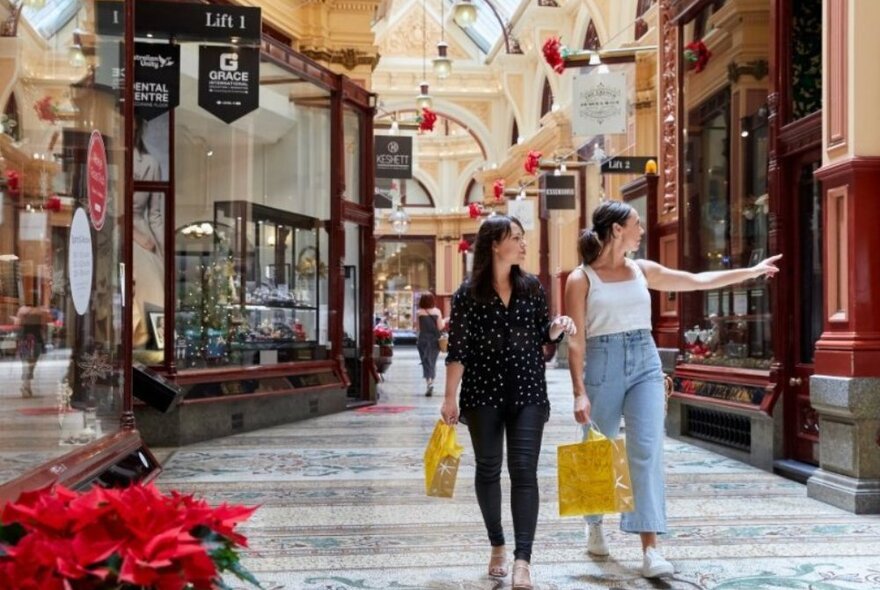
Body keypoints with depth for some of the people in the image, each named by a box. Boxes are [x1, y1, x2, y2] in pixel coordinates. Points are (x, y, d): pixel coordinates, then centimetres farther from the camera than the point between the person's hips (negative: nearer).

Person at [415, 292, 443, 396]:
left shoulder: (419, 313, -4)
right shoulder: (437, 311, -3)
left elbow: (417, 328, 0)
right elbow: (440, 327, -6)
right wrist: (444, 321, 13)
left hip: (423, 340, -1)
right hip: (435, 340, 1)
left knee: (426, 362, -2)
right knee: (432, 362, 14)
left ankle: (429, 382, -20)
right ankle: (431, 382, 18)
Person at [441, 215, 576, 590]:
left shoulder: (532, 288, 5)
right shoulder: (468, 294, -4)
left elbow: (543, 337, 14)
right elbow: (458, 350, -4)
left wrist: (558, 328, -8)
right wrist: (450, 398, -8)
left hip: (528, 393, 1)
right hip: (483, 393, -1)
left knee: (524, 471, -8)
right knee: (488, 470, 11)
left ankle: (523, 559, -11)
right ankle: (497, 546, 29)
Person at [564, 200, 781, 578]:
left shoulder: (643, 271, 10)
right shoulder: (581, 279, -5)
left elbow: (698, 281, 18)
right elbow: (576, 340, -8)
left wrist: (751, 271, 18)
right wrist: (579, 392, -16)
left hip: (644, 364, 4)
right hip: (601, 367, -3)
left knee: (647, 451, -9)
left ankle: (650, 548, -11)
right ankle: (595, 526, 36)